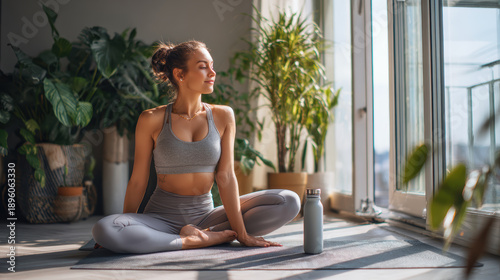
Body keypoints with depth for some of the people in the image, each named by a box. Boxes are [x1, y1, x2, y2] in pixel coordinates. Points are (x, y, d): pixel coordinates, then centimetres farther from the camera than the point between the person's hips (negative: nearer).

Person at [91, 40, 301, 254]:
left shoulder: (223, 116, 0)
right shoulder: (152, 120, -6)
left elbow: (225, 177, -4)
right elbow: (138, 181, 0)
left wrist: (241, 233, -8)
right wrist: (124, 234, 3)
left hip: (204, 215, 2)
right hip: (161, 217, -2)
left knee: (289, 202, -10)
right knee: (103, 230, -32)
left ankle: (202, 234, -14)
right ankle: (196, 241, -17)